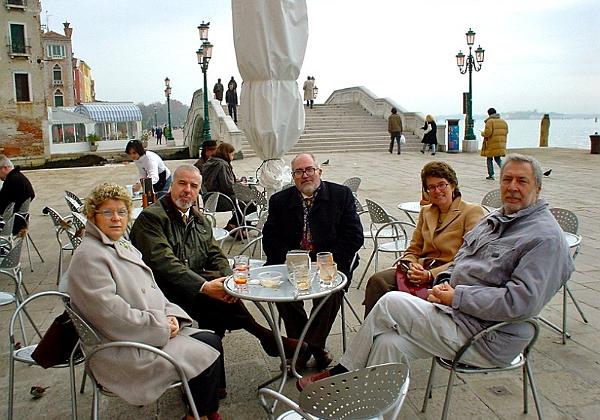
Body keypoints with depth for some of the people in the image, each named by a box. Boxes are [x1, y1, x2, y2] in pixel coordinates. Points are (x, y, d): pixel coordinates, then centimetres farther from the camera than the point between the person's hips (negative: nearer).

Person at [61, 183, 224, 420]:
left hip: (156, 330, 9)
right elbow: (110, 314, -23)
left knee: (212, 341, -3)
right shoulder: (89, 256, -16)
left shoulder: (123, 246, 13)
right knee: (206, 357, -13)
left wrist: (170, 315, -3)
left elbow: (151, 289, 15)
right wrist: (161, 325, -18)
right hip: (124, 349, -9)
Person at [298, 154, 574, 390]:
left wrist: (457, 296, -20)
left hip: (486, 340, -8)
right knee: (388, 343, -13)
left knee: (390, 303, -14)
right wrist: (445, 282, -2)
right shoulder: (495, 219, 15)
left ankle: (341, 374, 5)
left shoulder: (546, 237, -13)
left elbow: (523, 301, -23)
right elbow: (460, 260, 21)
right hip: (458, 314, 8)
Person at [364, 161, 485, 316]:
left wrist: (430, 274, -17)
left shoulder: (473, 212, 2)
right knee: (377, 280, -23)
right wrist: (411, 266, -5)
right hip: (421, 271, 6)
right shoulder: (425, 212, 22)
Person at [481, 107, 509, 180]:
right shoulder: (503, 121, 9)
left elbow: (487, 133, -19)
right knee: (498, 159, 16)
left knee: (489, 159, 8)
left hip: (491, 144, -6)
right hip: (501, 144, 6)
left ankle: (491, 175, 10)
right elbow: (506, 132, 11)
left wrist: (482, 133, 1)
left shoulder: (489, 121, -12)